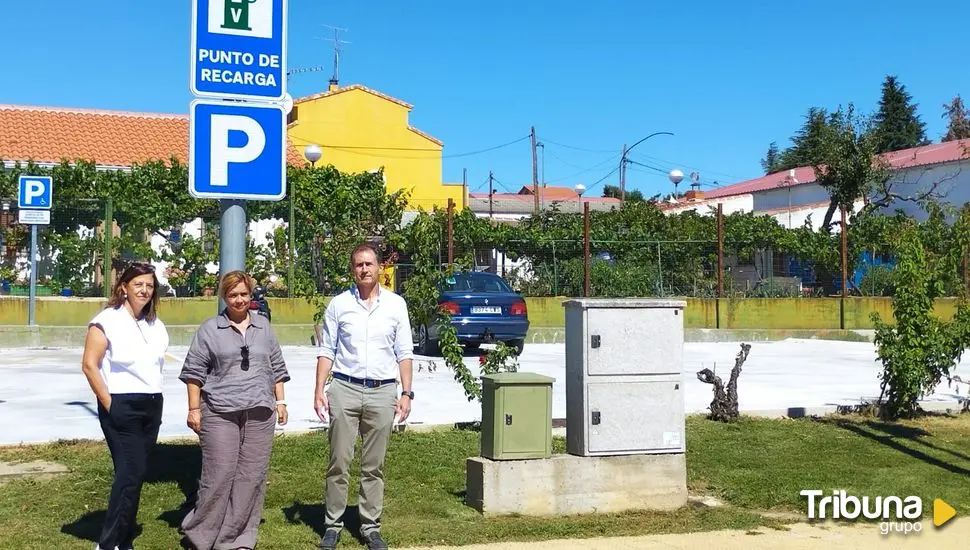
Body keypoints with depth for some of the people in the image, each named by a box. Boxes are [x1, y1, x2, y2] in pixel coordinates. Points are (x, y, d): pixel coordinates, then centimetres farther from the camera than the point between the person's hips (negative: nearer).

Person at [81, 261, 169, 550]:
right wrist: (108, 403, -13)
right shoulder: (107, 320, -8)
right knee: (131, 473, -11)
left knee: (136, 474, 9)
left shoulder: (156, 325, 12)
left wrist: (155, 398, 8)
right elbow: (89, 365, -12)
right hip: (121, 407, -6)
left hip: (152, 407, 7)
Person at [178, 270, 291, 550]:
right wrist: (194, 409, -2)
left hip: (260, 413, 3)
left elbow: (276, 367, 17)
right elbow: (194, 371, 3)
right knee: (218, 476, -4)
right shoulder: (210, 328, 3)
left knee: (251, 477, 4)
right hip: (219, 414, -3)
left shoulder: (264, 326, 13)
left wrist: (280, 401, 12)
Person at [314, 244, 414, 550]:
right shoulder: (339, 304, 3)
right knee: (339, 463, 2)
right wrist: (319, 390, -3)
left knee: (374, 466, 7)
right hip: (345, 389, 0)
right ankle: (333, 525, 12)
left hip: (382, 391, 1)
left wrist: (406, 393, -1)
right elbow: (326, 351, 5)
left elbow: (404, 353, 6)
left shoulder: (396, 304, 5)